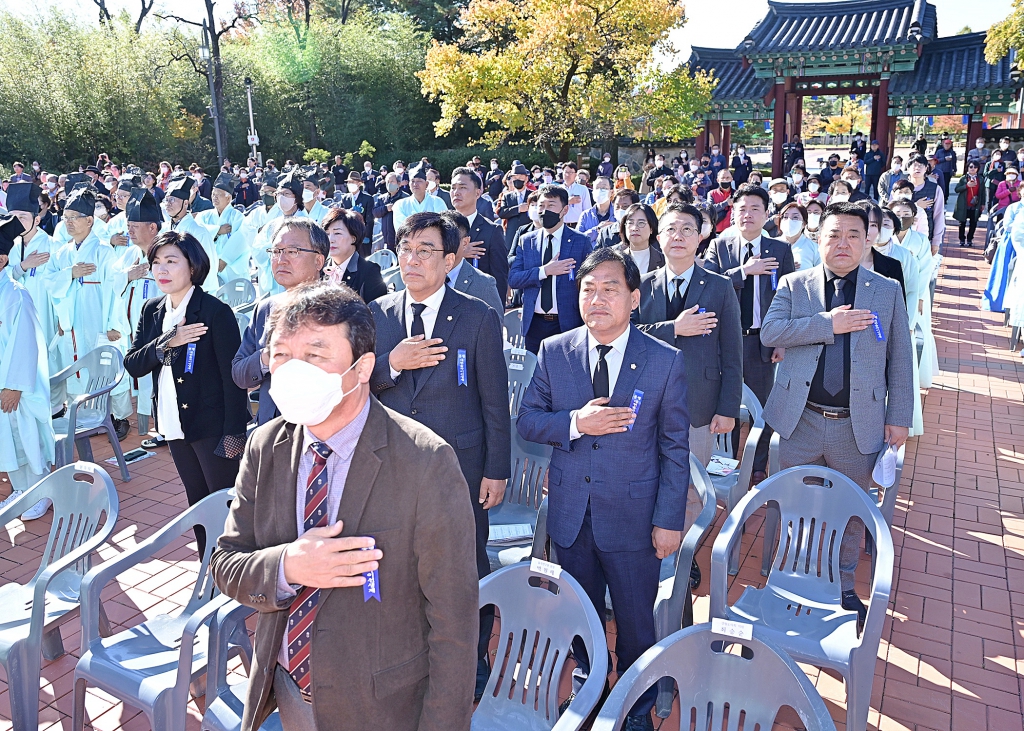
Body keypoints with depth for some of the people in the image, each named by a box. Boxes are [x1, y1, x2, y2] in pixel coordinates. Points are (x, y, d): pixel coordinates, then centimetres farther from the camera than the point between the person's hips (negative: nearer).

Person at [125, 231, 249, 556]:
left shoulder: (215, 311, -15)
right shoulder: (152, 310, 6)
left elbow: (233, 375, -16)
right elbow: (132, 365, 0)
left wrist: (234, 432, -18)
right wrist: (167, 342, -18)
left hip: (213, 427, -7)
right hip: (176, 426, 7)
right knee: (198, 505, 17)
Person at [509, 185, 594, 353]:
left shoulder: (581, 242, -1)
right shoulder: (526, 241, 7)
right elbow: (512, 279, 0)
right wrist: (544, 271, -15)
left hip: (568, 325, -2)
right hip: (534, 325, 2)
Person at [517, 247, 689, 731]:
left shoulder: (666, 361, -9)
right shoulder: (554, 352, -3)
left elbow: (675, 449, -6)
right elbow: (526, 422, 0)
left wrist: (669, 520, -8)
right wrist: (575, 422, -19)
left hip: (633, 517, -2)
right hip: (570, 513, 2)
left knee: (636, 622, 13)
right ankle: (588, 685, 46)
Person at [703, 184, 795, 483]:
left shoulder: (781, 250, 2)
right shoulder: (718, 247, 2)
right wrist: (744, 271, -18)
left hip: (764, 340, 0)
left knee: (761, 405, 8)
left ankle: (759, 467, 23)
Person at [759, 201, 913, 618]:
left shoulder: (888, 292, 3)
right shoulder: (794, 286, 2)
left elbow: (900, 360, 4)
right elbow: (769, 332, -13)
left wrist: (899, 417, 0)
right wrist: (828, 324, -18)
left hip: (858, 426, 0)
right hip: (802, 421, 0)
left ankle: (844, 585, 35)